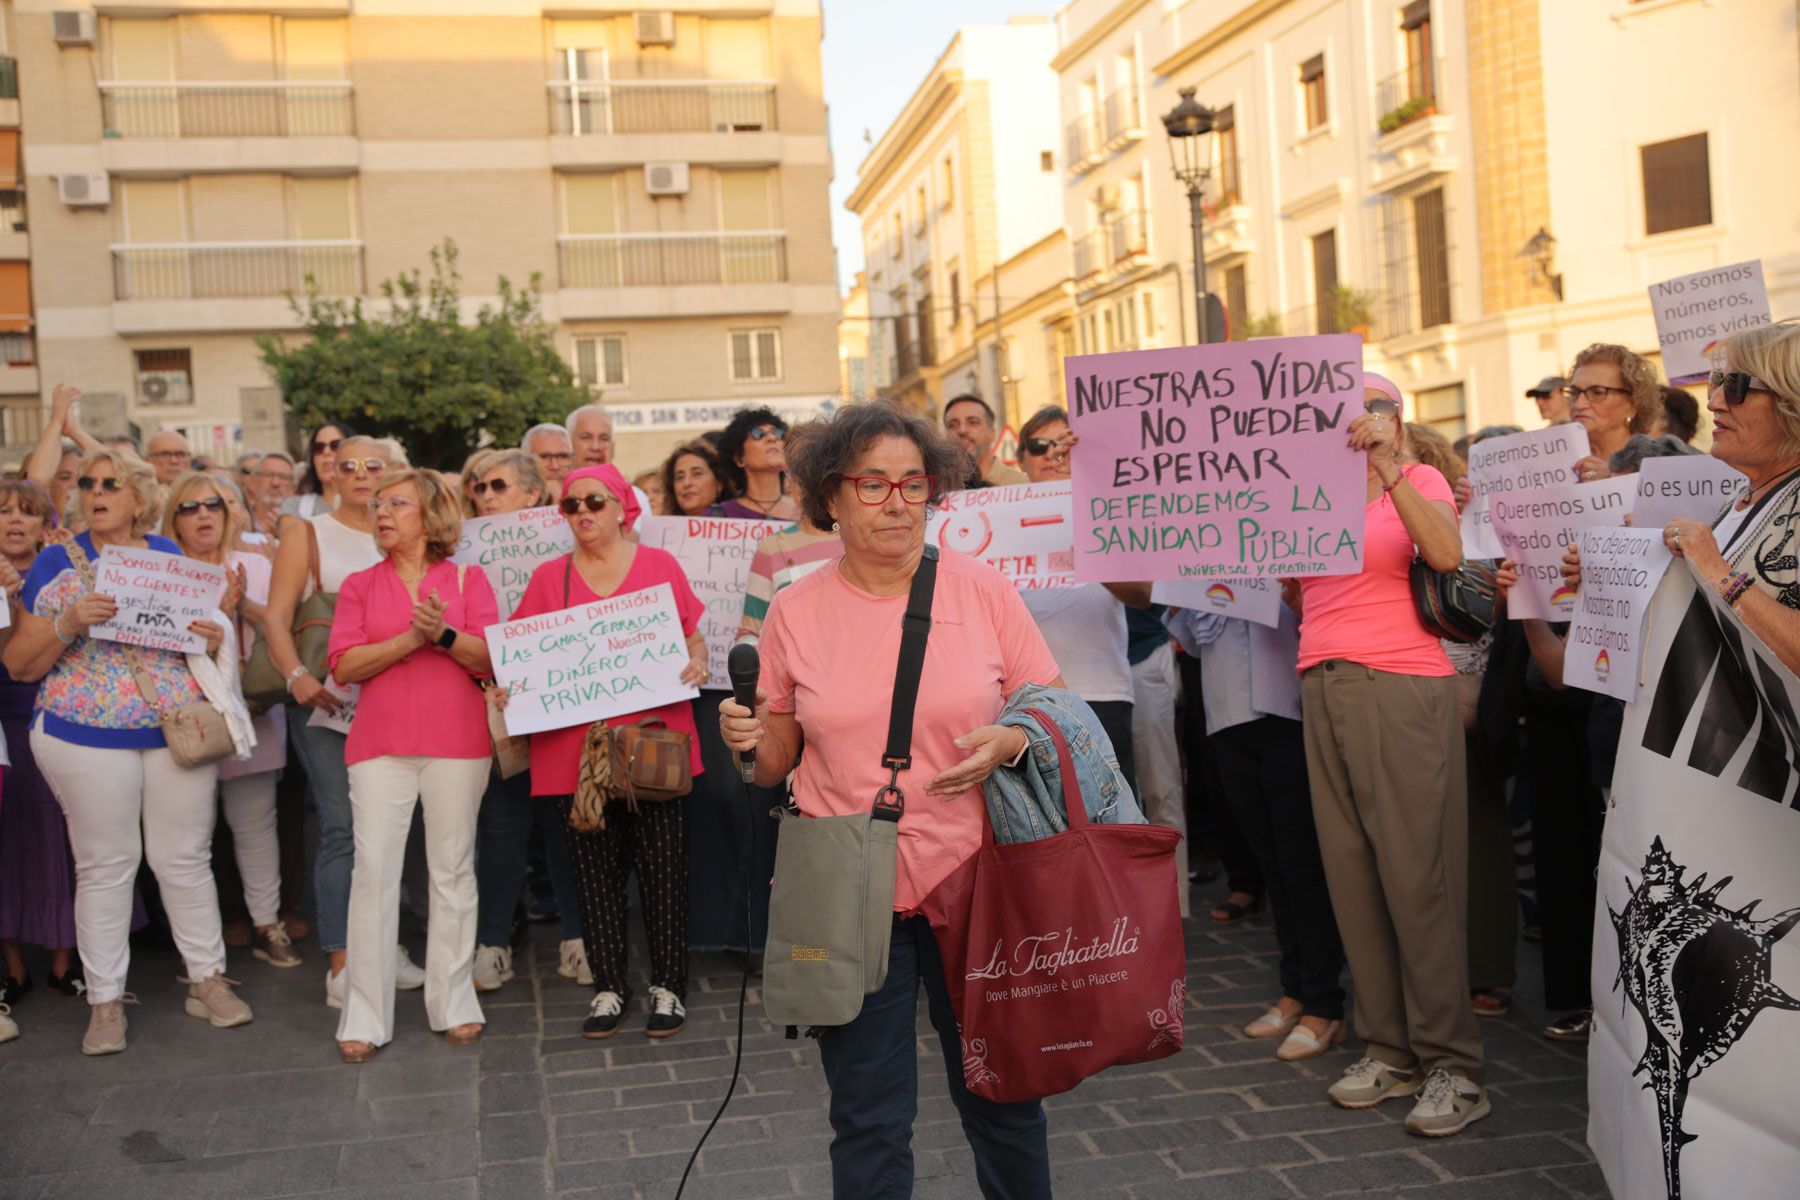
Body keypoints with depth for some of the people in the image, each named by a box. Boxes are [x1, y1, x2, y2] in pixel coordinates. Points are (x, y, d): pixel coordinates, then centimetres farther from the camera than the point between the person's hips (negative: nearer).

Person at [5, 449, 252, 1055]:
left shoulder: (175, 557, 9)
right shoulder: (55, 564, 3)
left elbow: (207, 628, 19)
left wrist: (214, 637, -5)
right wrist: (69, 624, -18)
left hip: (178, 730, 2)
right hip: (86, 737, -1)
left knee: (186, 857, 6)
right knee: (104, 865, 4)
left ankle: (207, 980, 18)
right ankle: (105, 1000, 14)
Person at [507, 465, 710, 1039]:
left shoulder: (659, 564, 6)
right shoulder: (548, 576, 9)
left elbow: (693, 639, 10)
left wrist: (696, 664, -11)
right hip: (575, 744, 2)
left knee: (661, 863, 0)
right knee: (596, 868, 7)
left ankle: (668, 986, 12)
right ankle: (609, 987, 18)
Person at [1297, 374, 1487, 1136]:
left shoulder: (1419, 481, 3)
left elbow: (1447, 554, -18)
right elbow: (1292, 593, 13)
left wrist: (1388, 464, -21)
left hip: (1403, 691, -5)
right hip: (1324, 691, 5)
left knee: (1417, 873, -6)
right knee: (1352, 873, 5)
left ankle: (1451, 1064, 2)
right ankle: (1389, 1048, 15)